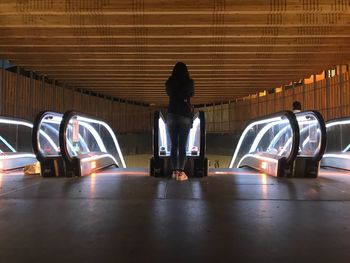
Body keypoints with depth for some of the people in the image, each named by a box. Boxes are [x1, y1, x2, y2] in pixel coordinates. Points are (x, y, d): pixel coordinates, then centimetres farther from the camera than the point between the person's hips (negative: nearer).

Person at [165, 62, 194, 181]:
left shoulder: (169, 82, 4)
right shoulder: (189, 82, -1)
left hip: (172, 115, 2)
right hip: (185, 115, -2)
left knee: (174, 145, 6)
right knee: (182, 145, -1)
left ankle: (175, 171, 8)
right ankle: (181, 172, -2)